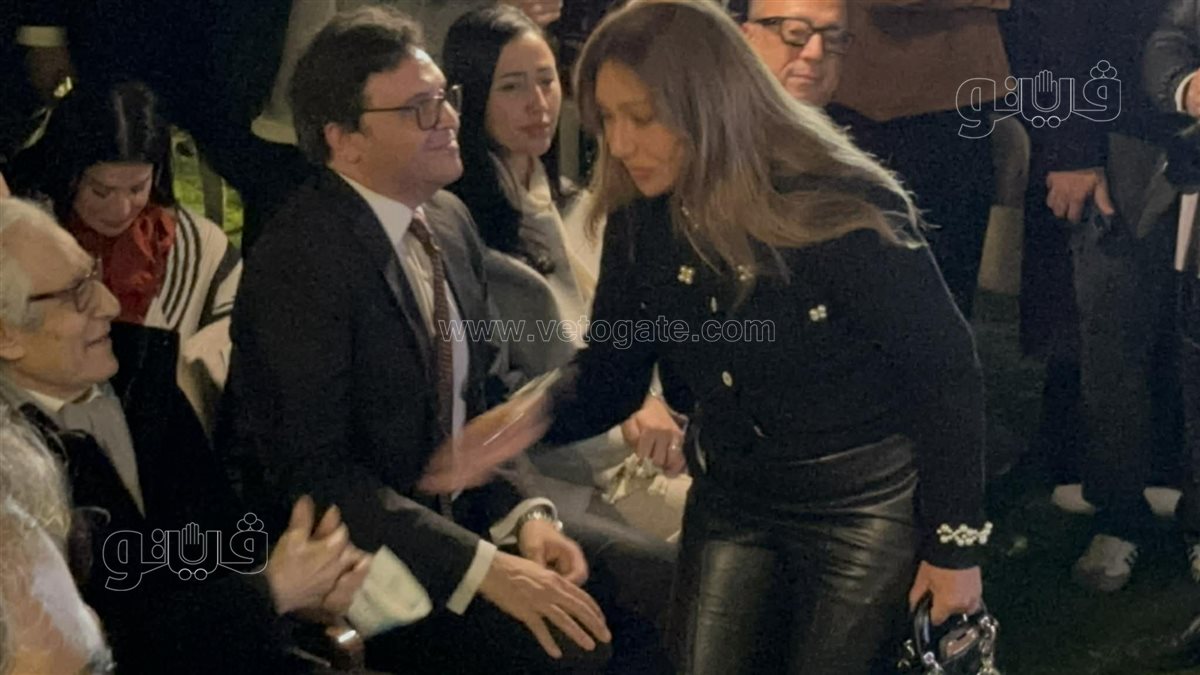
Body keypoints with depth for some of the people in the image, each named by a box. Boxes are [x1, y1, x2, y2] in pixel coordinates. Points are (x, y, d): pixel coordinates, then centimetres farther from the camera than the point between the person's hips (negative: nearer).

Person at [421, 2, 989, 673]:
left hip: (863, 499, -5)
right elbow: (613, 368, -3)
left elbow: (947, 372, -16)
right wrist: (536, 412, -26)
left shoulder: (842, 207, -25)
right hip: (730, 495, 5)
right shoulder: (640, 218, -8)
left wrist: (955, 544, -12)